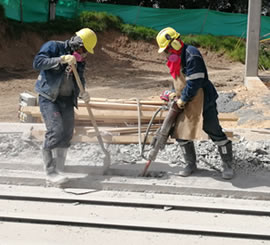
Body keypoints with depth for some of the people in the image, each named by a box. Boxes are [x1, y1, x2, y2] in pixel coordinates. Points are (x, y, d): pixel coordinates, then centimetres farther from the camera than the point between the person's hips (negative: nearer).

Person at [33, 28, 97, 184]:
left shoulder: (80, 60, 11)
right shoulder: (53, 47, -8)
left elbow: (79, 82, 16)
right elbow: (38, 62, -21)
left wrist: (82, 93, -6)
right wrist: (61, 60, -30)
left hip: (67, 100, 7)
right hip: (49, 98, -7)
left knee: (67, 134, 3)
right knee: (56, 130, -18)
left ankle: (58, 170, 15)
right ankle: (50, 171, -10)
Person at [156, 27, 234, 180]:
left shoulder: (192, 56, -22)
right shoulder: (176, 58, 9)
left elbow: (194, 83, -25)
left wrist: (183, 99, -15)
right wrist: (175, 93, 7)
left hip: (203, 103, -9)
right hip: (186, 104, 9)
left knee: (215, 133, -1)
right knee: (181, 133, 8)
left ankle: (228, 165, 12)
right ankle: (191, 164, 23)